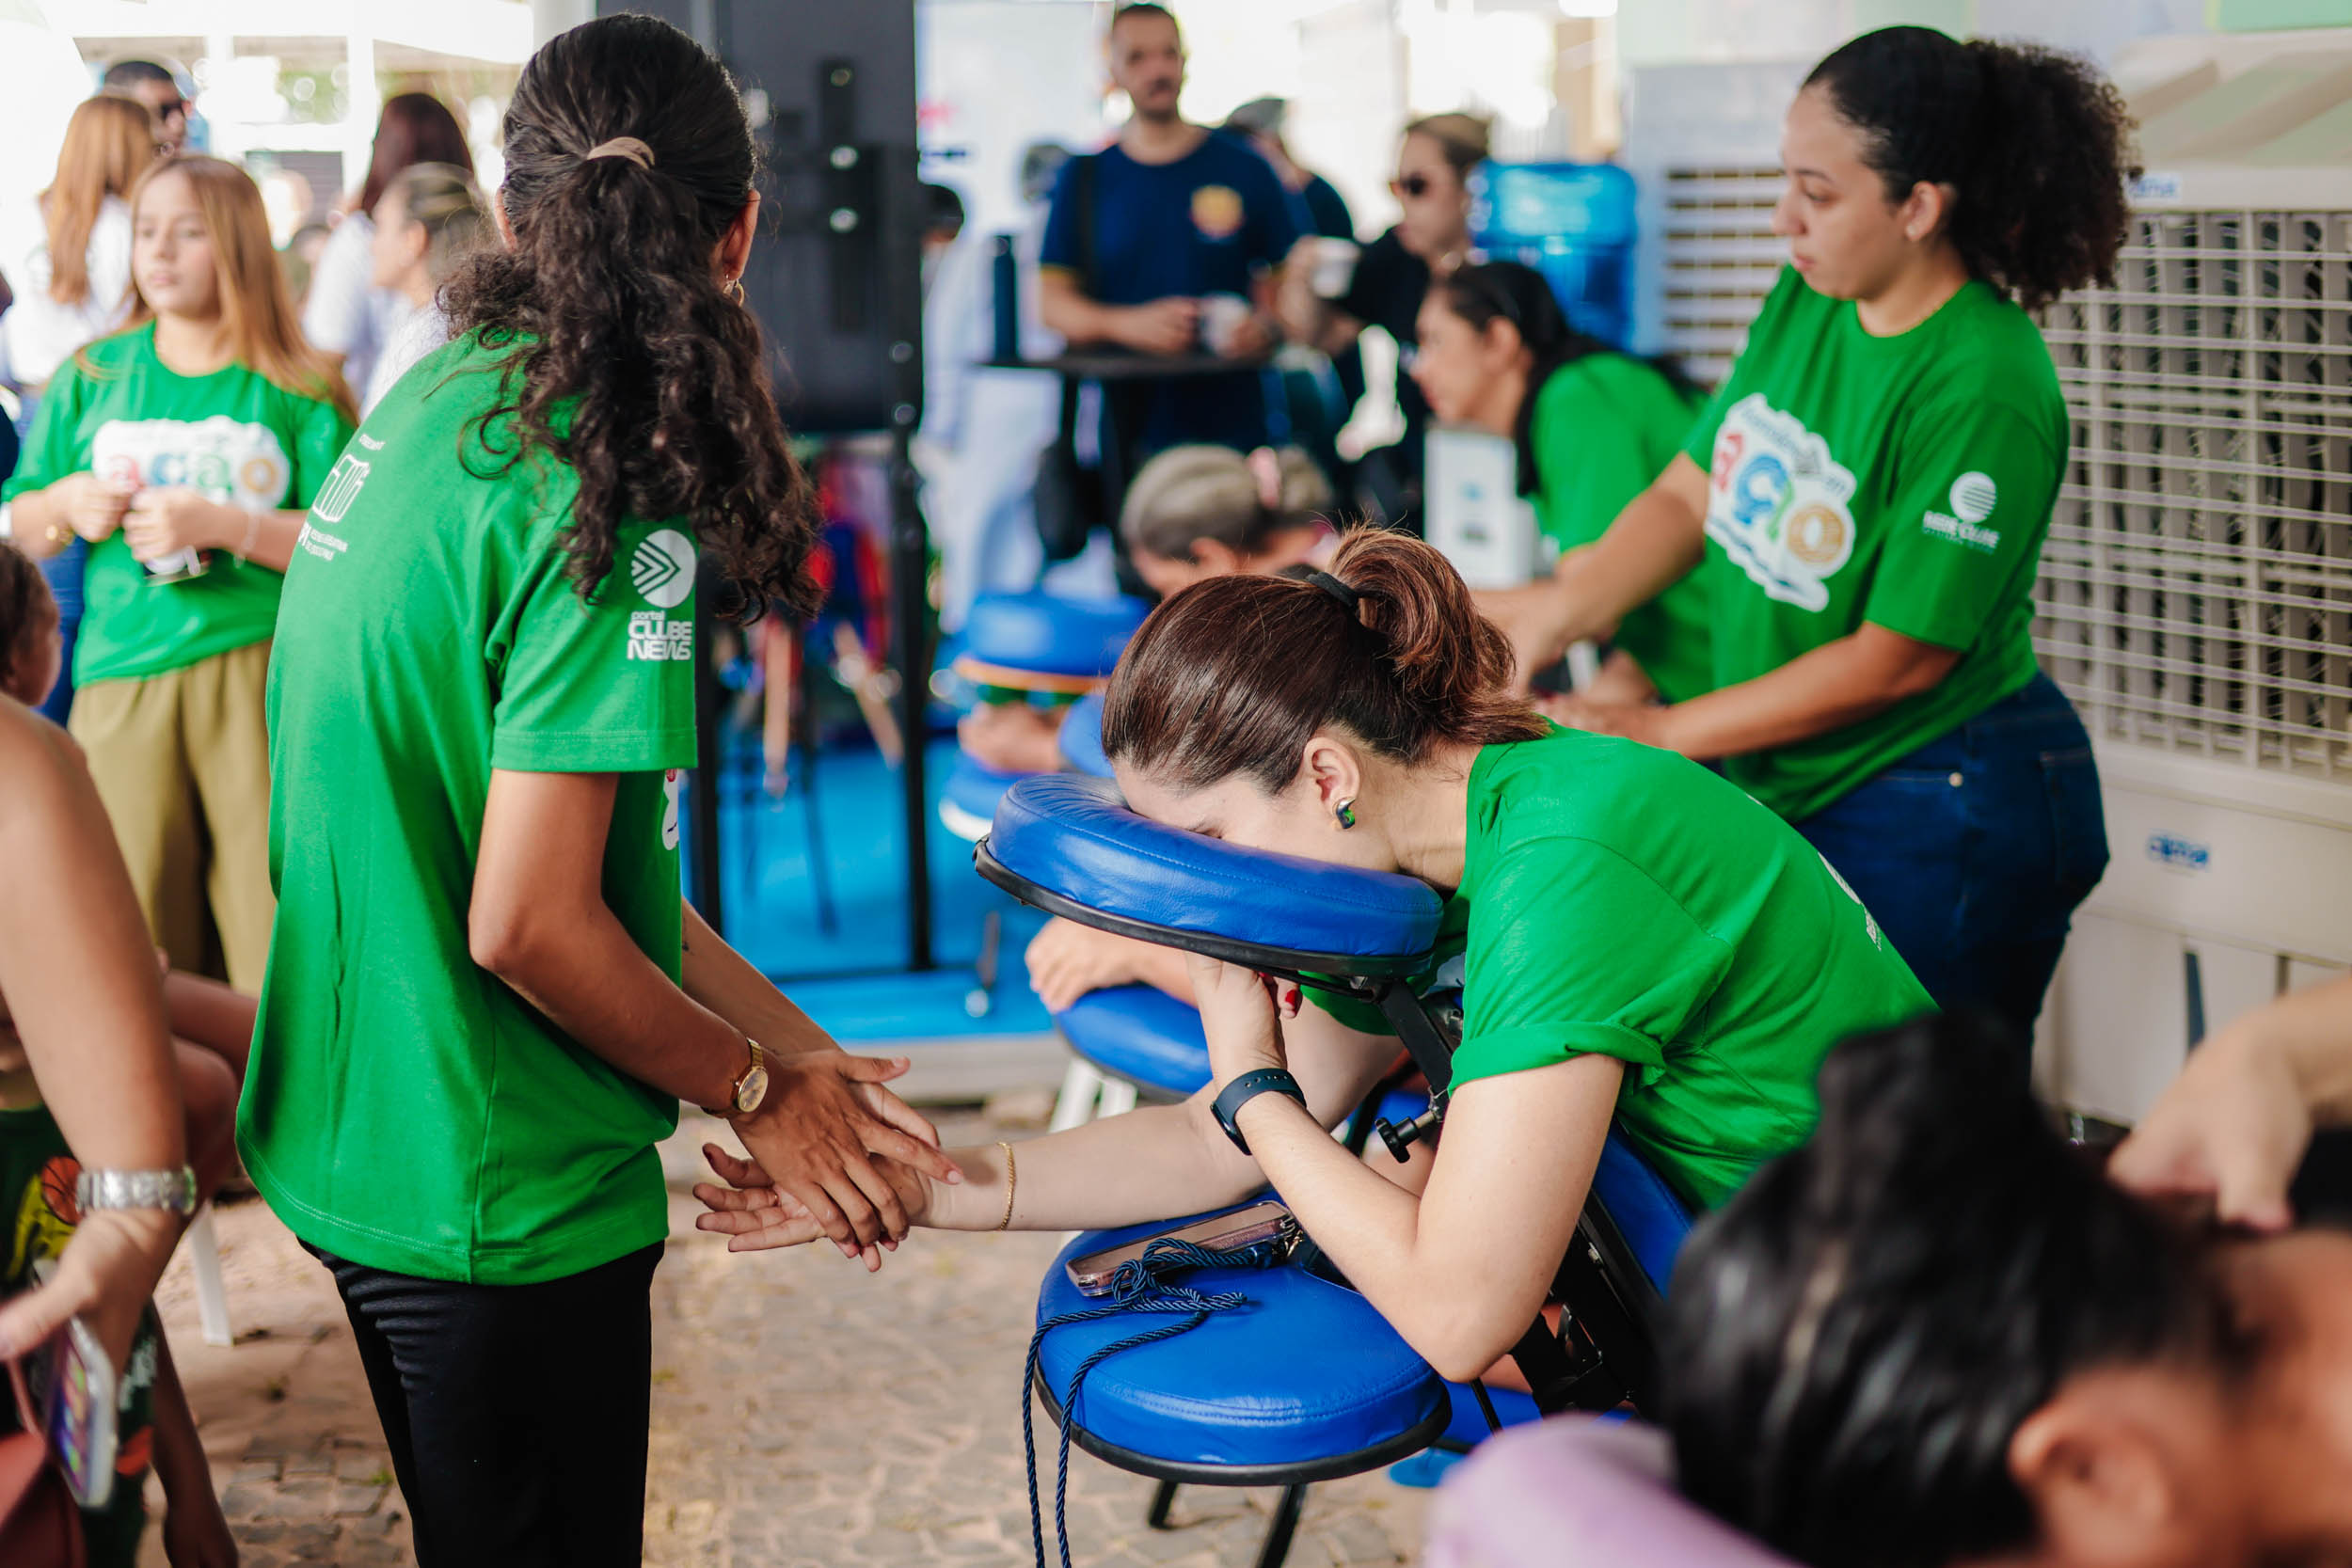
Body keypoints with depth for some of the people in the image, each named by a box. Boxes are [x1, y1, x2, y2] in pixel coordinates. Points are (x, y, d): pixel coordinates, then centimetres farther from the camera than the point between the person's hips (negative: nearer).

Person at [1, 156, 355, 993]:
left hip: (260, 676, -3)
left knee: (275, 923, -8)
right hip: (120, 680, 3)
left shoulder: (294, 390, 4)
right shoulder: (93, 376, 14)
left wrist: (223, 523, -15)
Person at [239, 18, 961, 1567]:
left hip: (347, 1136, 8)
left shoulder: (427, 407, 4)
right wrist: (759, 1090, -5)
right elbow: (528, 924, -22)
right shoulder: (605, 489, -21)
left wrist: (793, 1047, 11)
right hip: (497, 1202, -8)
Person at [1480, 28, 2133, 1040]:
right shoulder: (1806, 299, 2)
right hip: (1785, 795, 8)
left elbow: (1898, 656, -20)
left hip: (1940, 823, -7)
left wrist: (1662, 731, -16)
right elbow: (1691, 492, 8)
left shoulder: (1984, 392, -22)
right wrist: (1561, 608, -9)